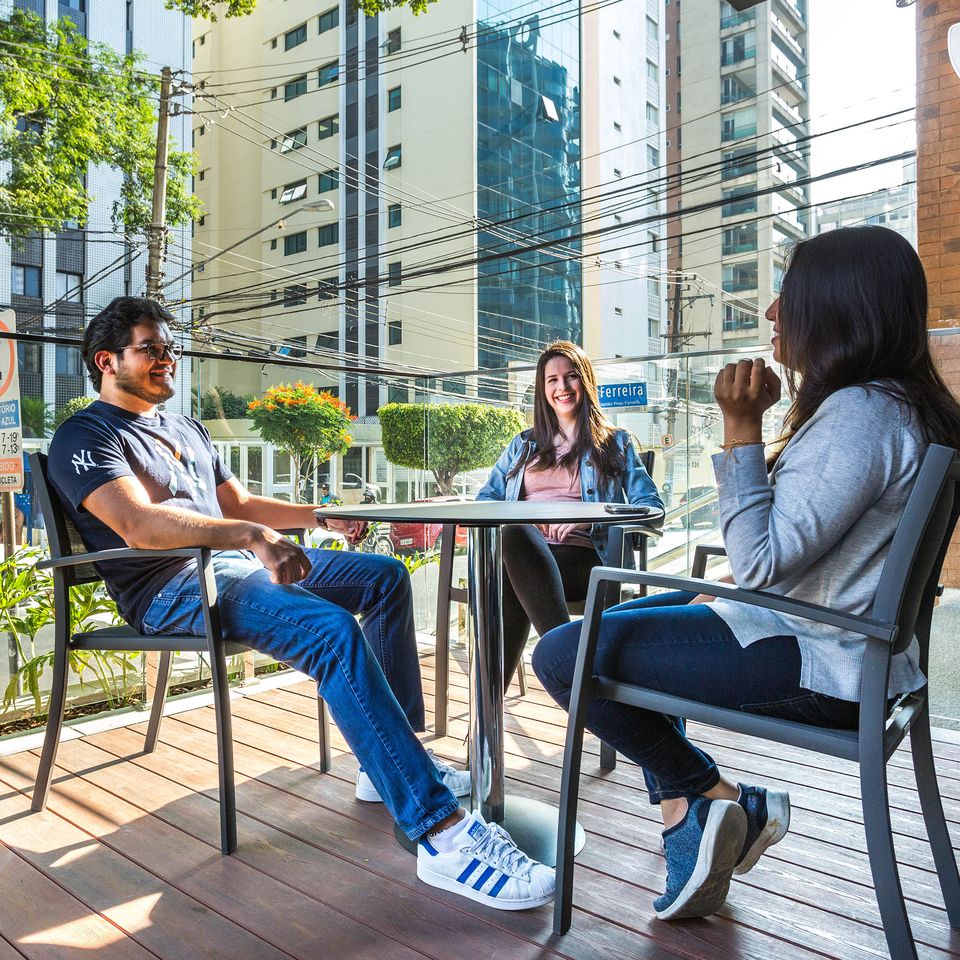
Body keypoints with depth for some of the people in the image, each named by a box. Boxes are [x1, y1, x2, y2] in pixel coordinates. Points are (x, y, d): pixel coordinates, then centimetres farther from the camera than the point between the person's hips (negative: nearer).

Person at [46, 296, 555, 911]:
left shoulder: (188, 430, 25)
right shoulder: (85, 438, -3)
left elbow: (239, 504, 27)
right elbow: (137, 523, -21)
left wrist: (321, 515, 13)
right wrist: (250, 536, -34)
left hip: (237, 562, 9)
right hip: (170, 590, -9)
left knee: (386, 575, 4)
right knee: (333, 631, -33)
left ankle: (391, 763, 3)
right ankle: (441, 831, -33)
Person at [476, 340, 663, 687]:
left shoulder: (615, 443, 19)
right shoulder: (523, 444, 28)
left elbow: (649, 505, 8)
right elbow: (486, 498, 22)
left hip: (581, 557, -2)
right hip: (520, 552, 3)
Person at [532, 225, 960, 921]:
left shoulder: (860, 413, -22)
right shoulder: (892, 403, 11)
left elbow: (761, 562, -25)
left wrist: (741, 431, -21)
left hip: (818, 666, -11)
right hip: (829, 637, 11)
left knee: (564, 655, -15)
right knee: (627, 617, 23)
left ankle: (713, 796, 4)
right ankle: (689, 821, 16)